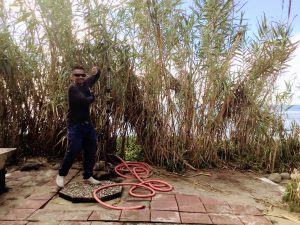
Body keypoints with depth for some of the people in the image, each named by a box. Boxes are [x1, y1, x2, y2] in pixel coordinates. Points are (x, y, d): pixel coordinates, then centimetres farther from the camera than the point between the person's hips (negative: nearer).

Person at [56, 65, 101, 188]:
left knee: (91, 150, 7)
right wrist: (92, 96, -7)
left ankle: (88, 176, 19)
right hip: (75, 125, -7)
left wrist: (96, 71, 0)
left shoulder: (86, 83, 7)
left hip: (87, 123, 8)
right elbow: (85, 101, -29)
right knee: (73, 151, -7)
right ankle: (61, 174, 16)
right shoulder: (73, 88, -15)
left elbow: (96, 77, 24)